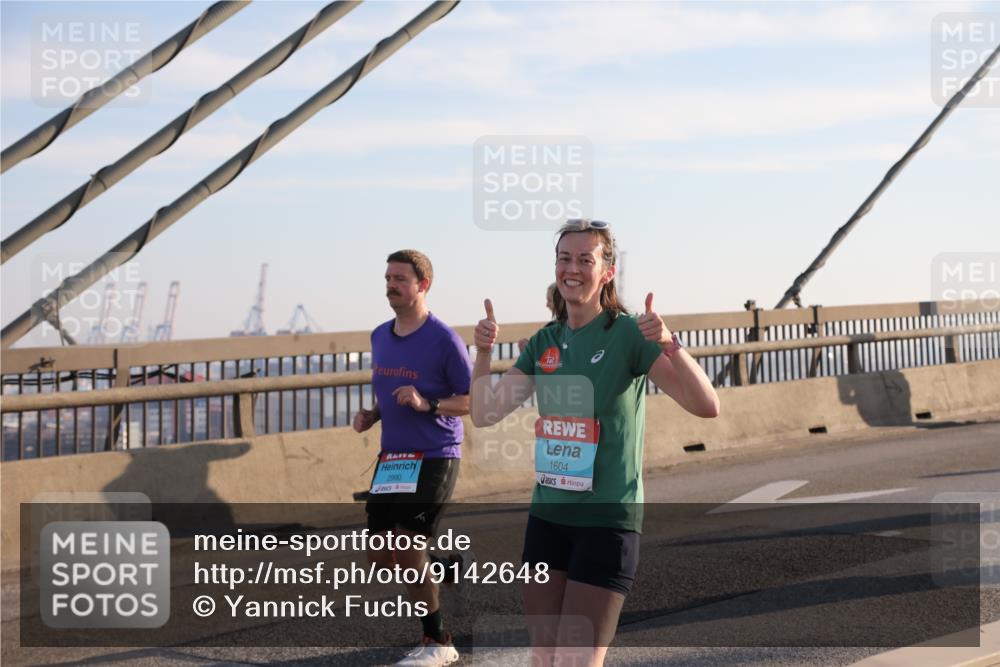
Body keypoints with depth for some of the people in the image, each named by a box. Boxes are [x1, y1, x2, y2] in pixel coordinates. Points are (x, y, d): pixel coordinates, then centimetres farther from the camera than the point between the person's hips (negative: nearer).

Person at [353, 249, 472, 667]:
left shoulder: (444, 340, -12)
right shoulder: (379, 337, 10)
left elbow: (475, 400, -11)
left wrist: (427, 404, -25)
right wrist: (370, 415, 4)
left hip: (433, 458, -7)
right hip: (391, 458, 7)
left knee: (405, 549, -13)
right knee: (379, 559, 5)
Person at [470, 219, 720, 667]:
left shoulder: (628, 333, -9)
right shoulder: (545, 341, 7)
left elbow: (706, 406, -17)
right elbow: (486, 413, 6)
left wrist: (669, 345, -32)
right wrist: (483, 352, -10)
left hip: (607, 518, -6)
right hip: (547, 516, 6)